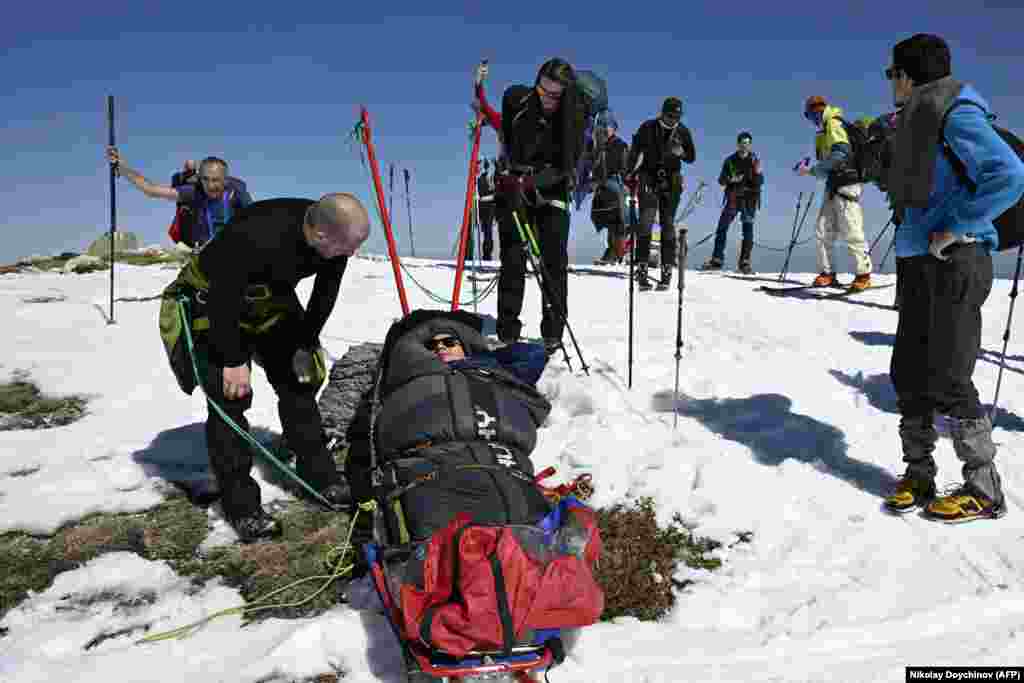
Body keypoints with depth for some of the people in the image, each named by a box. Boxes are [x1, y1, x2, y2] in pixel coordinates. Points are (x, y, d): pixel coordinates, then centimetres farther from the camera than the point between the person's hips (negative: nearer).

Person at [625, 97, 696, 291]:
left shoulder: (683, 132, 4)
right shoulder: (647, 128, -1)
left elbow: (691, 157, 10)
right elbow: (635, 151, 4)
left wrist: (680, 152, -12)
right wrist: (630, 174, -5)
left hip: (671, 182, 2)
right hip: (649, 178, -2)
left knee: (668, 224, 1)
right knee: (646, 220, -16)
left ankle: (667, 269, 5)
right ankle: (642, 266, -17)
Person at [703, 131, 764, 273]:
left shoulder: (755, 160, 2)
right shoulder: (730, 160, 5)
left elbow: (760, 182, -4)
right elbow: (721, 181, 2)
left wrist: (757, 173, -24)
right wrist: (731, 179, -18)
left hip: (750, 199, -1)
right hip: (733, 199, 1)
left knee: (748, 230, -4)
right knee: (722, 227, -4)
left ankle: (744, 263, 1)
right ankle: (717, 259, 2)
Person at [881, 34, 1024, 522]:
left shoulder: (955, 114, -10)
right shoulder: (916, 119, 17)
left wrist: (955, 229, -18)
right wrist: (914, 236, 15)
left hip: (955, 261, -9)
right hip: (918, 261, 9)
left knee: (948, 378, -6)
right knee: (908, 373, 8)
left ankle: (984, 491, 8)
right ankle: (918, 476, 18)